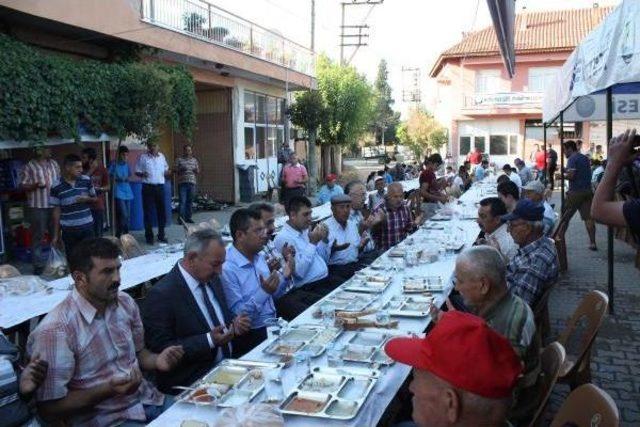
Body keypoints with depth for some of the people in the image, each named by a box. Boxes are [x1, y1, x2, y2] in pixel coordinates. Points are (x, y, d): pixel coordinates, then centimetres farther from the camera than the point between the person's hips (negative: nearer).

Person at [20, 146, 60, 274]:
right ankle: (38, 264, 7)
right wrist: (36, 185, -22)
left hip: (54, 206, 5)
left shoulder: (54, 164, 10)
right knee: (38, 236, 1)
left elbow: (59, 180, 19)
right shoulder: (29, 166, -6)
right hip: (37, 207, -5)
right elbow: (22, 186, -6)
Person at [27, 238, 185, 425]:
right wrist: (108, 390, -22)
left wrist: (157, 361, -4)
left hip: (148, 400, 6)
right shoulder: (55, 330, -18)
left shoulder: (125, 302, 2)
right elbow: (50, 409, -13)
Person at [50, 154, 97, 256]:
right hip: (69, 230, -1)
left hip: (87, 227, 1)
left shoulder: (86, 180, 0)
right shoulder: (57, 187, -5)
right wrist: (56, 235, 2)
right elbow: (56, 211, 1)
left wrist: (87, 199, -12)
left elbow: (94, 199, 13)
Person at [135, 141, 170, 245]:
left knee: (162, 211, 7)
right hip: (148, 187, -3)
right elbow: (137, 172, 1)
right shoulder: (143, 157, -1)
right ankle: (149, 236, 10)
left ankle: (161, 235, 19)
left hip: (160, 187, 3)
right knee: (148, 213, 1)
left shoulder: (161, 156, 10)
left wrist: (168, 172, -5)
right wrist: (142, 174, -20)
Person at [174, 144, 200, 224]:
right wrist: (181, 170, -15)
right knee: (183, 201, -8)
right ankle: (181, 218, -3)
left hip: (192, 183, 3)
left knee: (190, 201, 5)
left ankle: (188, 217, 12)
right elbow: (176, 172, 4)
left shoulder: (194, 160, 12)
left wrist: (197, 170, -6)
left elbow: (198, 172, 15)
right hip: (182, 183, -3)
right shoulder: (179, 160, 3)